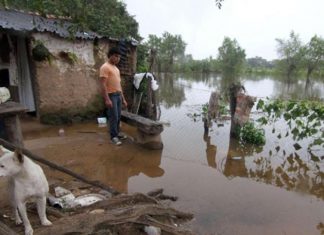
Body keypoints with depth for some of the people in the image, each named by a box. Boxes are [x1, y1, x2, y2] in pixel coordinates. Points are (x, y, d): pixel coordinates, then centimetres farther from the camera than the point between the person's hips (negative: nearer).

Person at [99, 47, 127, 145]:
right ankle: (113, 136, 5)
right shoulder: (105, 67, -10)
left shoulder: (116, 68, 17)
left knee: (118, 116, 13)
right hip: (111, 95, -8)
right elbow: (103, 84, -17)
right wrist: (107, 99, -23)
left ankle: (117, 132, 26)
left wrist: (123, 98, 17)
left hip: (118, 95, 8)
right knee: (113, 116, -5)